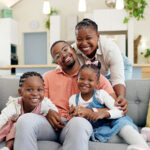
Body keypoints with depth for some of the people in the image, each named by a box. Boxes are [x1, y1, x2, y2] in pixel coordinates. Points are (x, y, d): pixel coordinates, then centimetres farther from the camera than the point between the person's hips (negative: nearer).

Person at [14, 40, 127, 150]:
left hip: (78, 123, -1)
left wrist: (90, 111, -15)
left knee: (79, 123, -39)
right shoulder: (48, 77, 22)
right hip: (52, 122, 2)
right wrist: (47, 112, -9)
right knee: (25, 120, -31)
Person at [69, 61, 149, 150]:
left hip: (109, 123, -2)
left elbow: (119, 111, -15)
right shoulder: (73, 99, 0)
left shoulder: (101, 94, -7)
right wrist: (75, 115, -20)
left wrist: (104, 114, -33)